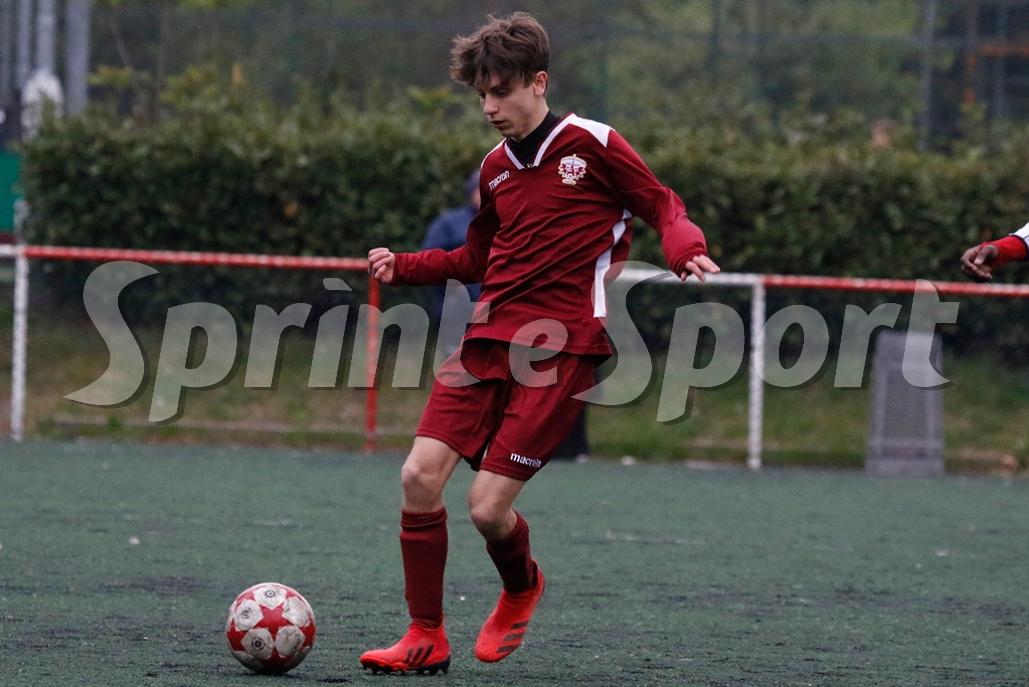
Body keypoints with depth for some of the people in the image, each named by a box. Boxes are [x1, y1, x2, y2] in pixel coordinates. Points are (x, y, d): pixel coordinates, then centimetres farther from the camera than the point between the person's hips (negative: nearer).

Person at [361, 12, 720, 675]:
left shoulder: (592, 145, -3)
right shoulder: (496, 168, 16)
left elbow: (663, 205, 3)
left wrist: (686, 249, -19)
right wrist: (401, 266, 14)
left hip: (561, 348, -6)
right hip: (491, 337, 6)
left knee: (488, 507, -11)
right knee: (420, 475, -9)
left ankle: (521, 587, 26)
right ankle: (427, 639, 4)